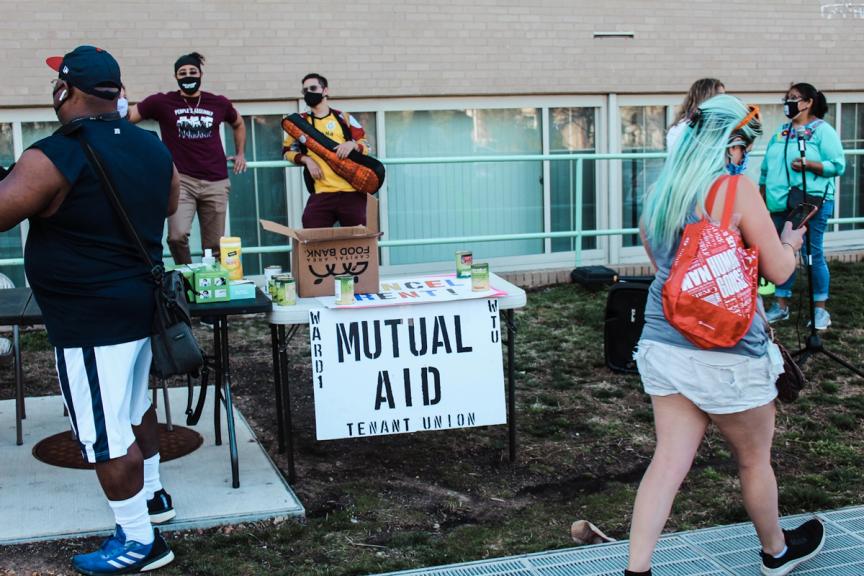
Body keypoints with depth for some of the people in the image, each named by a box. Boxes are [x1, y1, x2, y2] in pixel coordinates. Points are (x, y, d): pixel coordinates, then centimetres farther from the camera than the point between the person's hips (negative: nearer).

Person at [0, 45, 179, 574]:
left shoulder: (53, 157, -20)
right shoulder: (154, 148, 3)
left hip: (90, 319, -8)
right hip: (142, 303, 8)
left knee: (106, 433, 2)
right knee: (136, 407, 25)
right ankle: (153, 495, 41)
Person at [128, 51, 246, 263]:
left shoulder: (219, 103, 10)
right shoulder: (162, 102, 2)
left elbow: (238, 124, 30)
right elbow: (125, 116, 3)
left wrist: (240, 153, 24)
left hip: (216, 182, 3)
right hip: (181, 180, -2)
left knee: (214, 246, 4)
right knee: (177, 235, -21)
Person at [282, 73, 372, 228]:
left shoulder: (344, 118, 10)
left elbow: (366, 145, 13)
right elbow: (287, 150, 17)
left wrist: (352, 145, -10)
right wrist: (306, 159, -2)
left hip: (352, 191, 0)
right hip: (321, 194, 0)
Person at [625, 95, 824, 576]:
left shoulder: (661, 192, 7)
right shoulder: (738, 190, -14)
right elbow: (778, 270, -9)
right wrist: (791, 243, 13)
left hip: (663, 343, 6)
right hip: (724, 353, -5)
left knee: (670, 460, 8)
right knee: (755, 459, 17)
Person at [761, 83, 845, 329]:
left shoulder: (822, 130, -4)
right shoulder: (781, 131, 16)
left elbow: (838, 166, -11)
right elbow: (766, 168, 18)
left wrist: (807, 165, -23)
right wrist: (761, 197, 15)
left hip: (810, 204, -6)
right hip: (779, 205, 6)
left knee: (813, 255, -2)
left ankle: (820, 310, 8)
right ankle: (781, 305, 19)